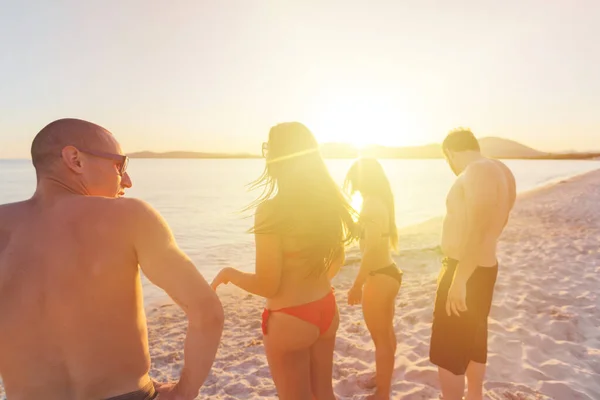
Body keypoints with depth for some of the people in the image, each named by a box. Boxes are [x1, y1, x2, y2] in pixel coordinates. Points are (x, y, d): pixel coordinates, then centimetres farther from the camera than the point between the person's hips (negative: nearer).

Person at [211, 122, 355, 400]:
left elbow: (266, 285, -19)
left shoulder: (271, 211, -23)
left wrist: (228, 273, -1)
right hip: (326, 310, 6)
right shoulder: (328, 203, -3)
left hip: (289, 321, -6)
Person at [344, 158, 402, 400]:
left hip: (380, 277, -10)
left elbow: (371, 249, -25)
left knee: (380, 338, 5)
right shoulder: (380, 202, 8)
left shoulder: (371, 204, -21)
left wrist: (357, 285, -20)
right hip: (388, 273, 10)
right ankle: (384, 378, 46)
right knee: (386, 333, 26)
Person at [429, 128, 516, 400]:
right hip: (485, 268, 10)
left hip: (466, 271, -10)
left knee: (448, 350, 3)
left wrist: (459, 280, -30)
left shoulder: (478, 172, -22)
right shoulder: (501, 171, 9)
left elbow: (478, 230, -30)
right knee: (472, 340, 24)